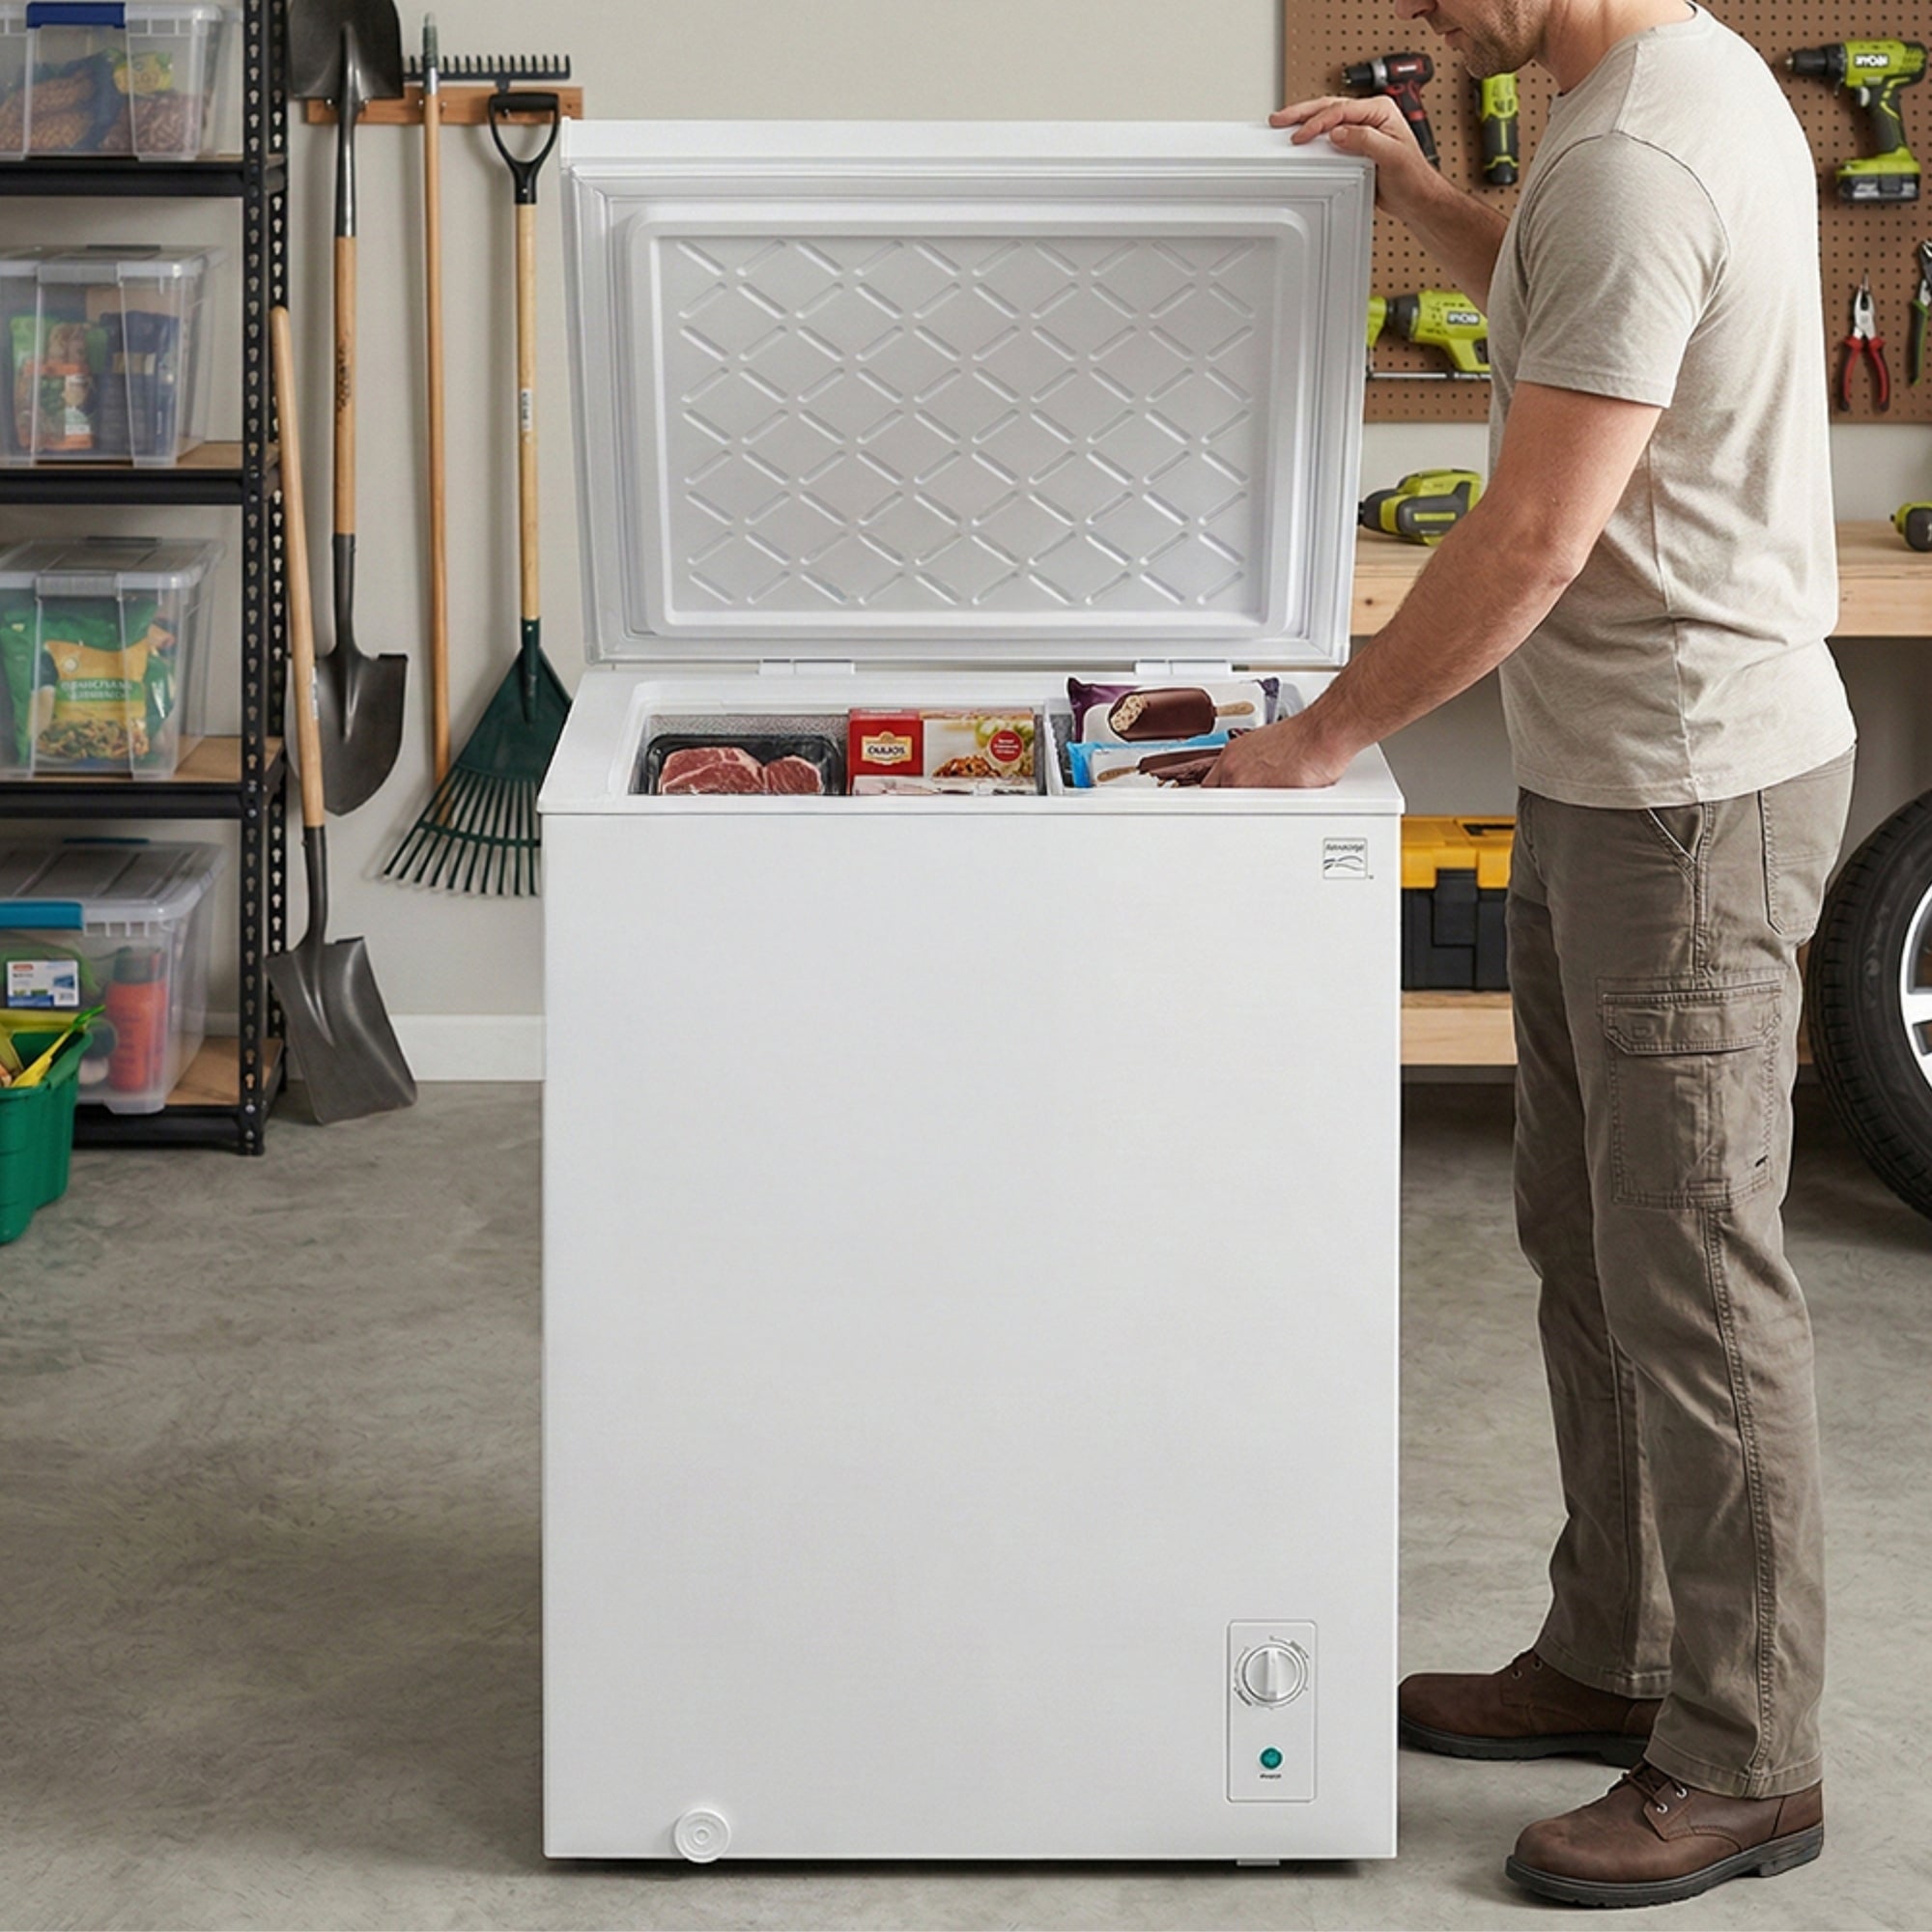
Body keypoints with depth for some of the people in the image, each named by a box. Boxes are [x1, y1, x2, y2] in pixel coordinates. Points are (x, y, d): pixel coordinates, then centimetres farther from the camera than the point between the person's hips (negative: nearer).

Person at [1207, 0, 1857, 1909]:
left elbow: (1532, 545, -23)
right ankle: (1612, 1659, 31)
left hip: (1684, 794, -11)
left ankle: (1743, 1763, 9)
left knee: (1688, 1266, -2)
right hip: (1604, 772, 11)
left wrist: (1328, 732, -12)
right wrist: (1422, 198, 16)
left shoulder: (1630, 159, -23)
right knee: (1589, 1238, 18)